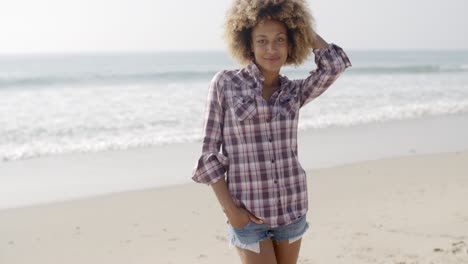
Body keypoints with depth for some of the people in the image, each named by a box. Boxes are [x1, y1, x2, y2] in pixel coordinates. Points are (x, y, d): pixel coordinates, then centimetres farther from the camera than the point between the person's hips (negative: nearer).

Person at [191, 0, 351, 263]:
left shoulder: (294, 91, 4)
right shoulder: (225, 83, -5)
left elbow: (335, 64, -14)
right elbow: (209, 152, -5)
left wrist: (302, 27, -1)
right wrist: (230, 209, -11)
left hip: (291, 206, 4)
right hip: (249, 211, -3)